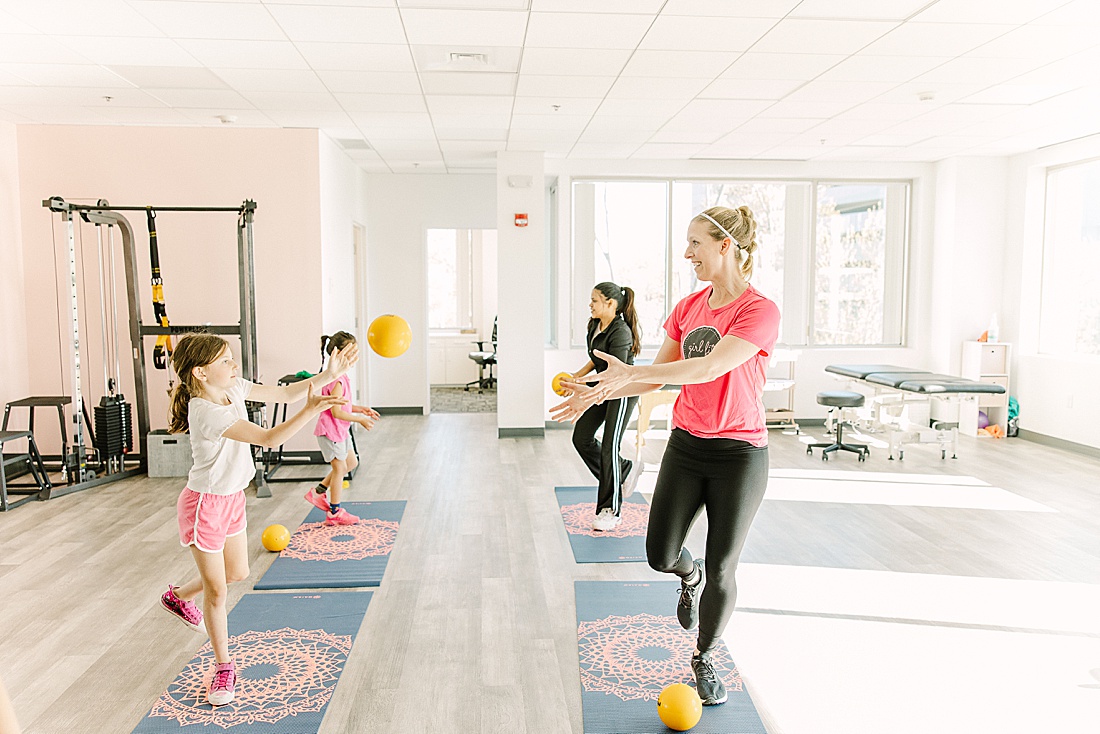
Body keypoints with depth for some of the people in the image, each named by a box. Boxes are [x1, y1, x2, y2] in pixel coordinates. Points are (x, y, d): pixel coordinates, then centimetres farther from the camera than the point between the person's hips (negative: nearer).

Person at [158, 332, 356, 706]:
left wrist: (327, 375, -11)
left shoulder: (233, 388, -6)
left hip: (232, 498, 8)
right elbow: (268, 439, -38)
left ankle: (178, 596, 49)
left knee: (237, 573, 21)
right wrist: (310, 410, -44)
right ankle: (224, 667, 24)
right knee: (216, 590, 5)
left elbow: (283, 393, 0)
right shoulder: (207, 412, -31)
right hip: (205, 505, -8)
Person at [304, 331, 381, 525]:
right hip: (331, 429, -10)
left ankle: (319, 492, 27)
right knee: (340, 467, 3)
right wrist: (360, 419, -17)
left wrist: (362, 409, 7)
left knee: (351, 462, 18)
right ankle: (334, 512, 18)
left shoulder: (340, 376, 8)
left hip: (340, 429, 10)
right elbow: (336, 412, -24)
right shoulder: (336, 379, -24)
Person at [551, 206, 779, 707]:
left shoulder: (760, 311, -15)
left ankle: (704, 658, 29)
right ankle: (690, 576, 42)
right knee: (660, 555, 4)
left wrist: (630, 372, -36)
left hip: (740, 454, -5)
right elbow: (659, 376, 10)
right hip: (686, 444, 5)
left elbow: (710, 368, -30)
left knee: (720, 569, 3)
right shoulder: (688, 307, 5)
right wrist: (596, 395, 0)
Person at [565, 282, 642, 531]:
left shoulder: (620, 332, -25)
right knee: (581, 437, 7)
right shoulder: (594, 324, 1)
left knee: (609, 448, -5)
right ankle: (625, 472, 25)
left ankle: (610, 510, 9)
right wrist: (579, 374, 5)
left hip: (623, 392, -9)